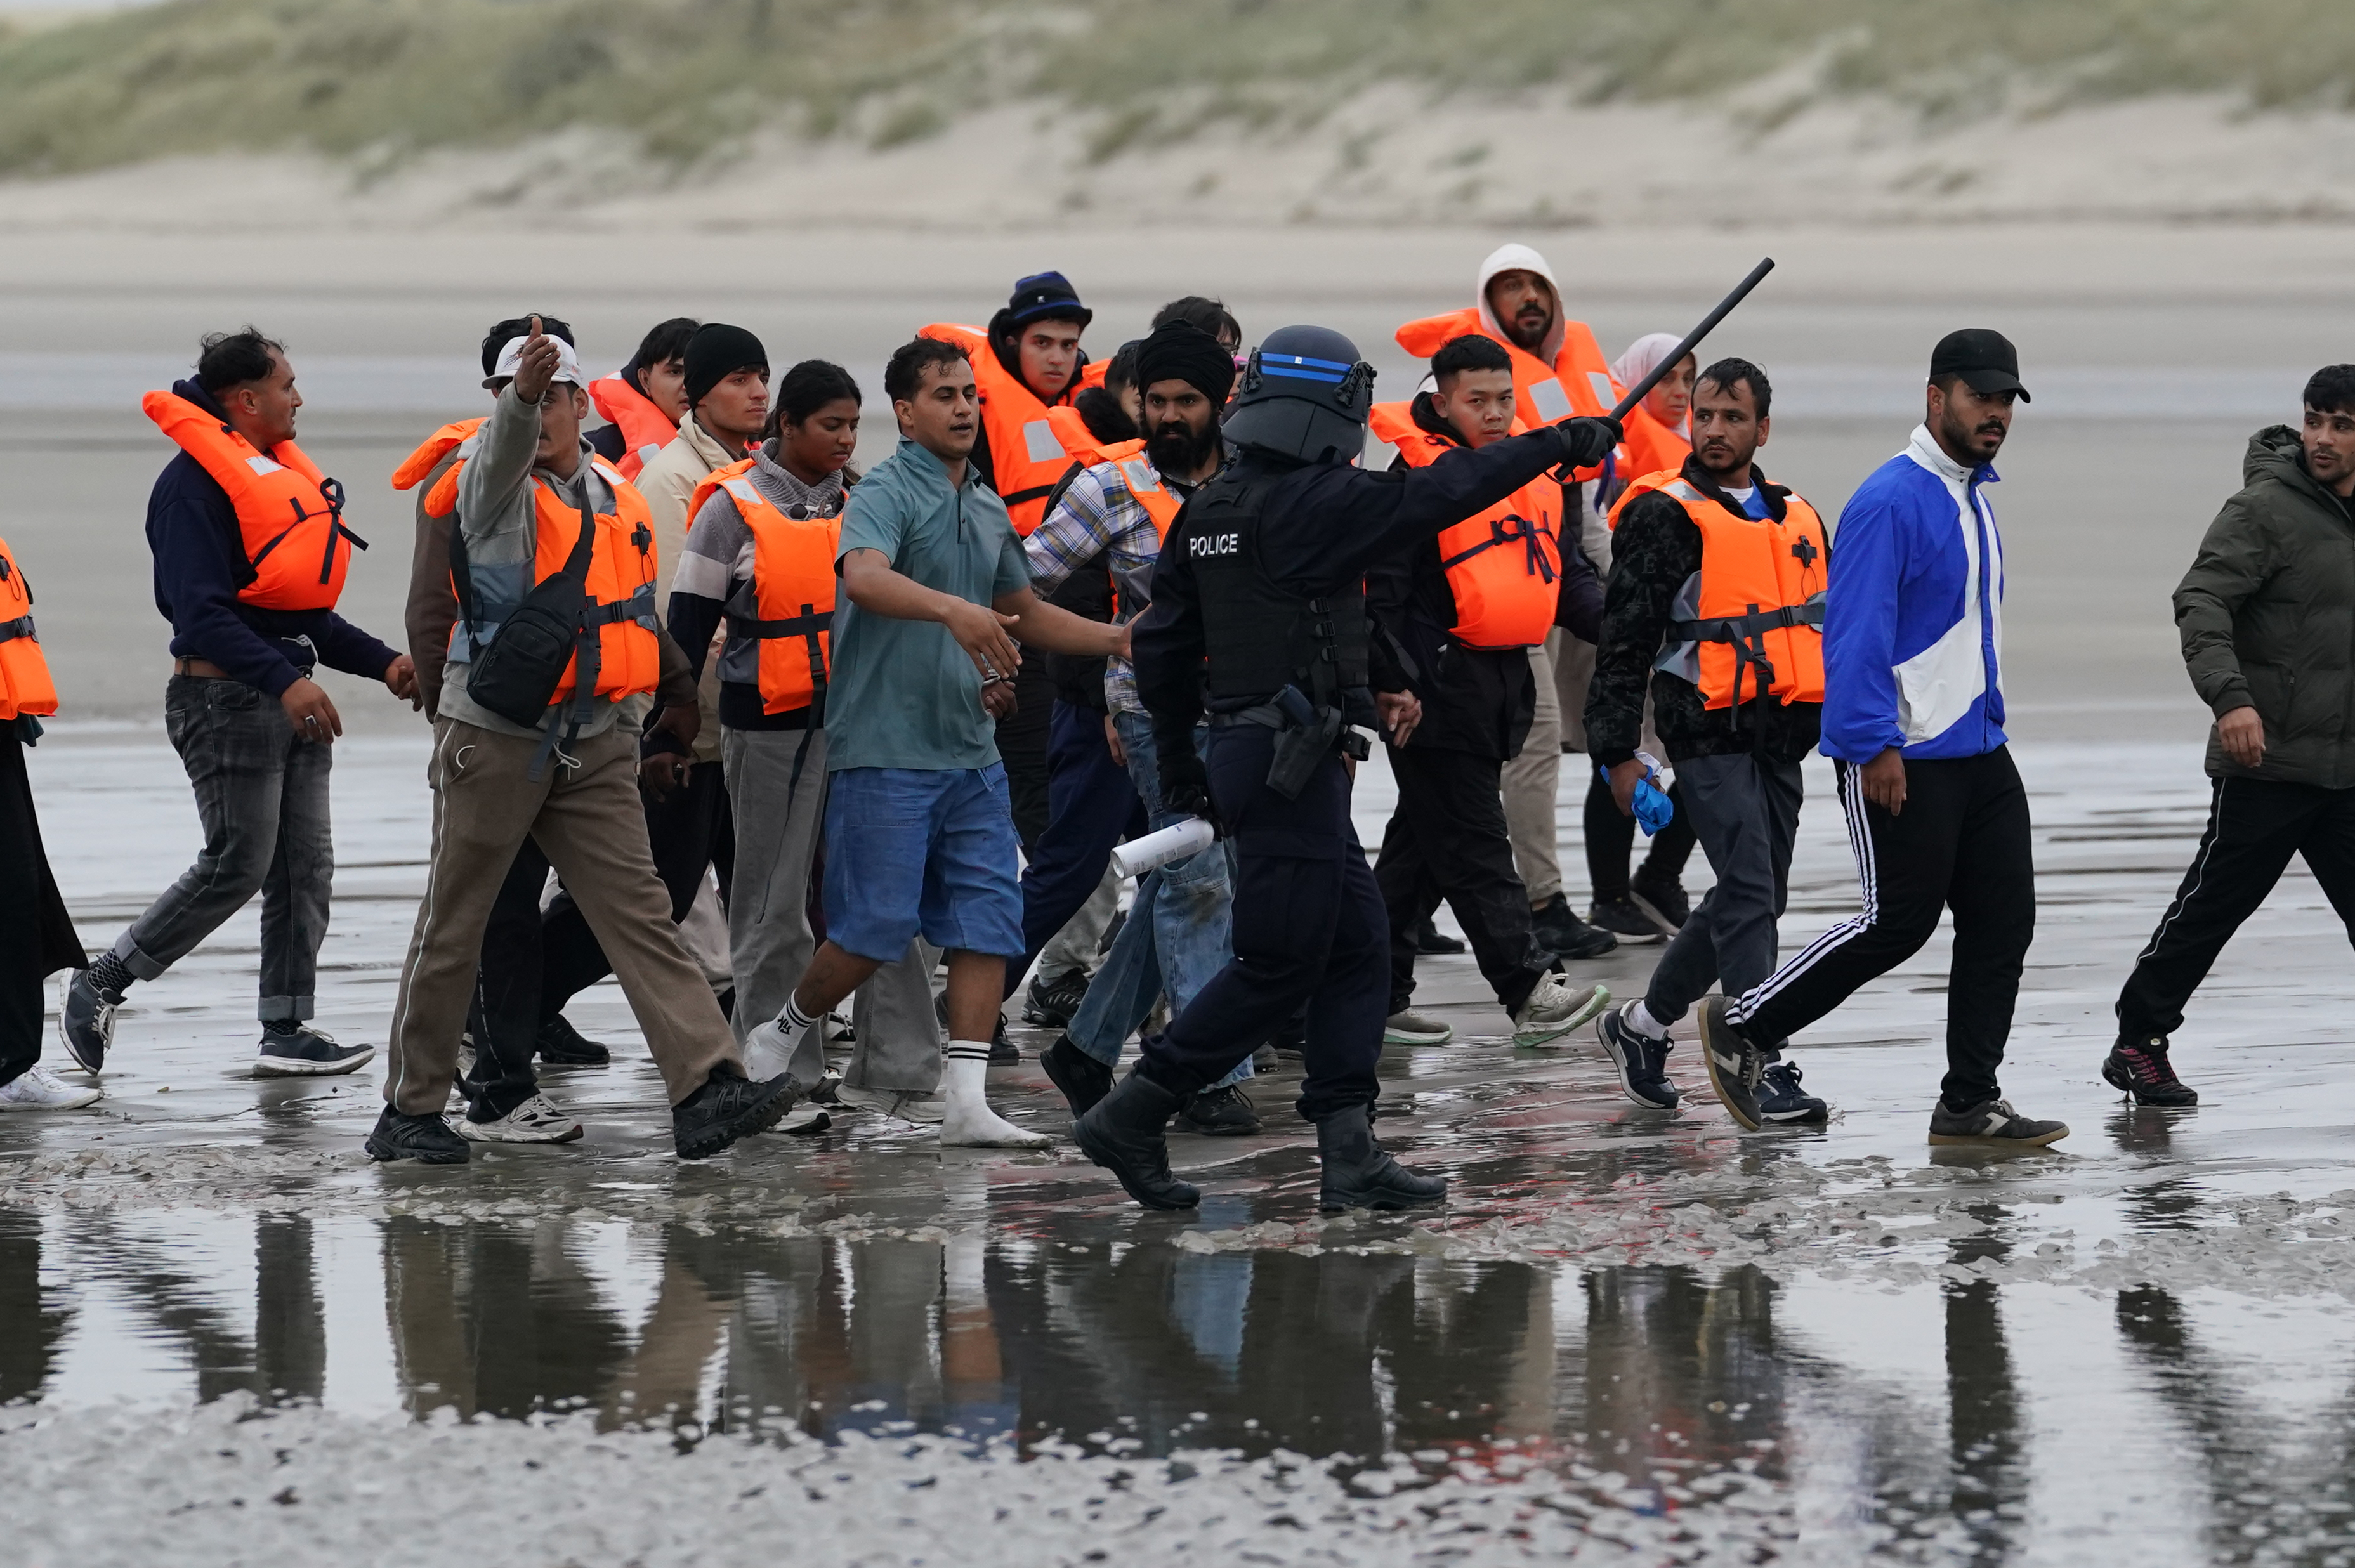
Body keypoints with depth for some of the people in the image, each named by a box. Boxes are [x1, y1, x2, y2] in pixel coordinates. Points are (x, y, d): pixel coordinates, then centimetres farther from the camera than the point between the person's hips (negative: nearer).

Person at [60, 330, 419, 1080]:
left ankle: (288, 1030, 11)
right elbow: (200, 612, -22)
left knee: (306, 865, 6)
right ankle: (98, 987, 2)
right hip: (226, 694, -9)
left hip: (290, 694, 9)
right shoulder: (196, 482, -13)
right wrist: (282, 680, -31)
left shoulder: (279, 474, 16)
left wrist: (381, 662, 13)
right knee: (237, 865, -10)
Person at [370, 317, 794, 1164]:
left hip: (594, 748, 4)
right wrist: (520, 394, -51)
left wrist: (675, 684, 27)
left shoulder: (621, 502, 11)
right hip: (494, 737, -4)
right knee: (453, 927, 5)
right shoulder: (498, 490, -6)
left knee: (639, 911, -6)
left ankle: (705, 1091, -16)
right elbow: (504, 447, -31)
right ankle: (410, 1108, 15)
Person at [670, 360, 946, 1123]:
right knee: (776, 901, 4)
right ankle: (778, 1069, 14)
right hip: (771, 729, -4)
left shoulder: (861, 502, 10)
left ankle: (895, 1071, -1)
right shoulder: (735, 509, -4)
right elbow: (688, 624, -1)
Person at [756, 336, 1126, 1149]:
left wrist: (1120, 641, 17)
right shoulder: (887, 493, -10)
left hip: (970, 751, 7)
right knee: (876, 926, -6)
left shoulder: (987, 507, 16)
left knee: (988, 922, 0)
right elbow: (864, 578, -30)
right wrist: (953, 610, -46)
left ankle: (967, 1102, 0)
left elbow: (1024, 610, 30)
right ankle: (784, 1035, 19)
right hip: (885, 749, -7)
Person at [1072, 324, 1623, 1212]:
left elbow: (1162, 645, 14)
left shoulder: (1209, 512, 10)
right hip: (1290, 762, -9)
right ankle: (1133, 1116, 1)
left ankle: (1348, 1153, 8)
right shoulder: (1313, 504, -16)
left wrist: (1179, 760, 24)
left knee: (1357, 945, 11)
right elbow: (1439, 495, -13)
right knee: (1280, 964, -2)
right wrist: (1560, 445, -2)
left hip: (1239, 745, 9)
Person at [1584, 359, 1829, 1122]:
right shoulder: (1664, 516, -6)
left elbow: (1825, 629, 24)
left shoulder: (1797, 517, 15)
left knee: (1749, 900, 12)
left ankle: (1642, 1025, 28)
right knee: (1750, 894, -15)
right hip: (1708, 735, -7)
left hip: (1781, 737, 7)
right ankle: (1765, 1067, -16)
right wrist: (1619, 752, -12)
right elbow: (1625, 637, -8)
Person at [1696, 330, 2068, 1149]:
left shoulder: (1973, 498, 15)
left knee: (2003, 916, 3)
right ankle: (1744, 1026, 9)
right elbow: (1856, 633, -20)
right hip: (1901, 759, -9)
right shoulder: (1891, 502, -15)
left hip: (1978, 749, 9)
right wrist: (1875, 746, -24)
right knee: (1897, 922, -7)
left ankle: (1971, 1100, 8)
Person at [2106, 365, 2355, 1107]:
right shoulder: (2265, 509, -10)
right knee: (2212, 906, 1)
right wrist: (2230, 695, -32)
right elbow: (2201, 602, -19)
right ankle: (2139, 1041, 15)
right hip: (2268, 761, -6)